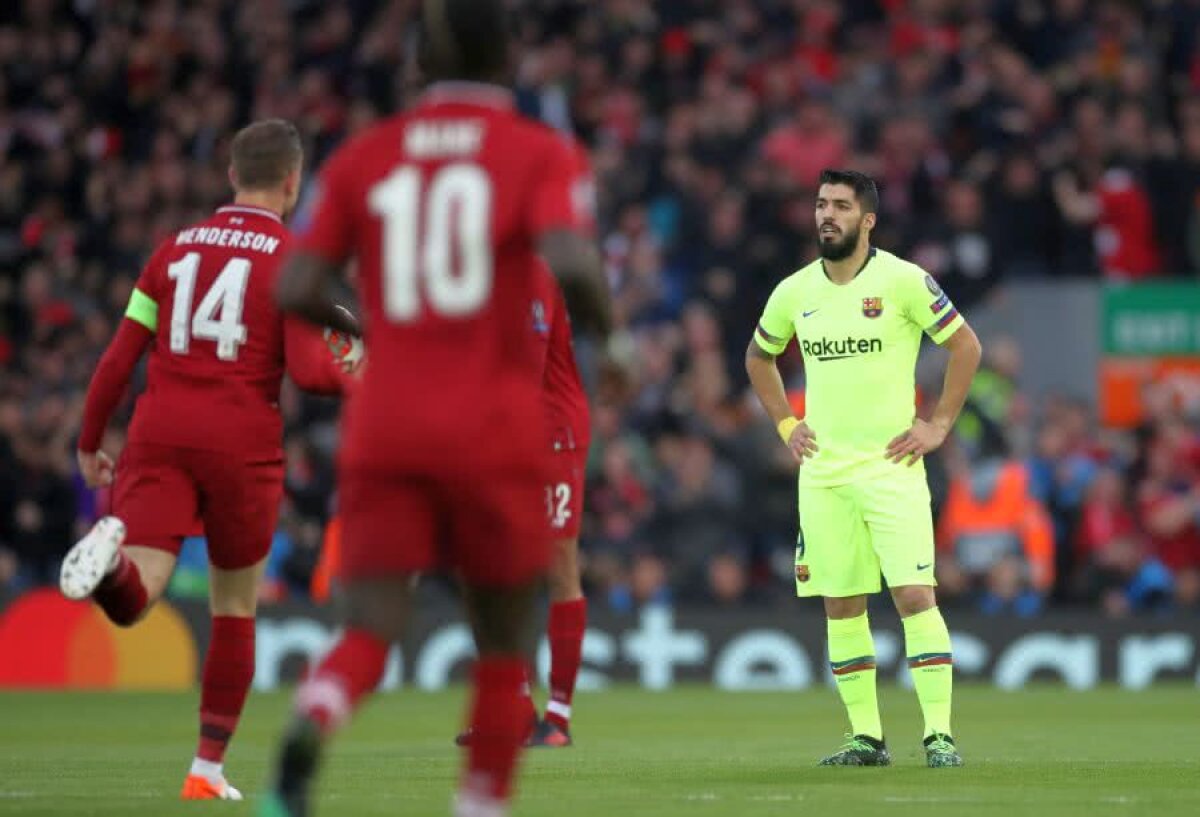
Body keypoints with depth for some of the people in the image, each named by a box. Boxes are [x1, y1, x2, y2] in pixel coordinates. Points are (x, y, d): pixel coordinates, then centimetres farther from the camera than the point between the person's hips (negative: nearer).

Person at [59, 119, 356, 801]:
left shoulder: (176, 249, 13)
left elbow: (119, 360, 11)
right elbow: (307, 369, -11)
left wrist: (90, 444, 21)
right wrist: (353, 380, 11)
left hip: (160, 437, 2)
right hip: (242, 442, -2)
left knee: (132, 602, -9)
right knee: (236, 610, 15)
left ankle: (110, 557, -44)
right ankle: (209, 769, 16)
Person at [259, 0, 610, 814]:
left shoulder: (364, 156, 7)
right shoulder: (536, 151, -2)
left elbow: (296, 291, 2)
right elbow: (572, 265, -19)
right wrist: (605, 320, 2)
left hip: (384, 432, 2)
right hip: (493, 433, -2)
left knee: (368, 633, -3)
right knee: (504, 642, 15)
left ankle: (309, 726, -35)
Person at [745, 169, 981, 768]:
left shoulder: (902, 280, -6)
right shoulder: (794, 292, 6)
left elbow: (965, 345, 0)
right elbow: (758, 358, 24)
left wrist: (938, 425, -3)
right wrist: (785, 424, 13)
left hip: (891, 465, -4)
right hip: (822, 472, 4)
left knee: (914, 594, -12)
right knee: (840, 605, 4)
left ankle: (939, 735, -11)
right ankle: (866, 737, 12)